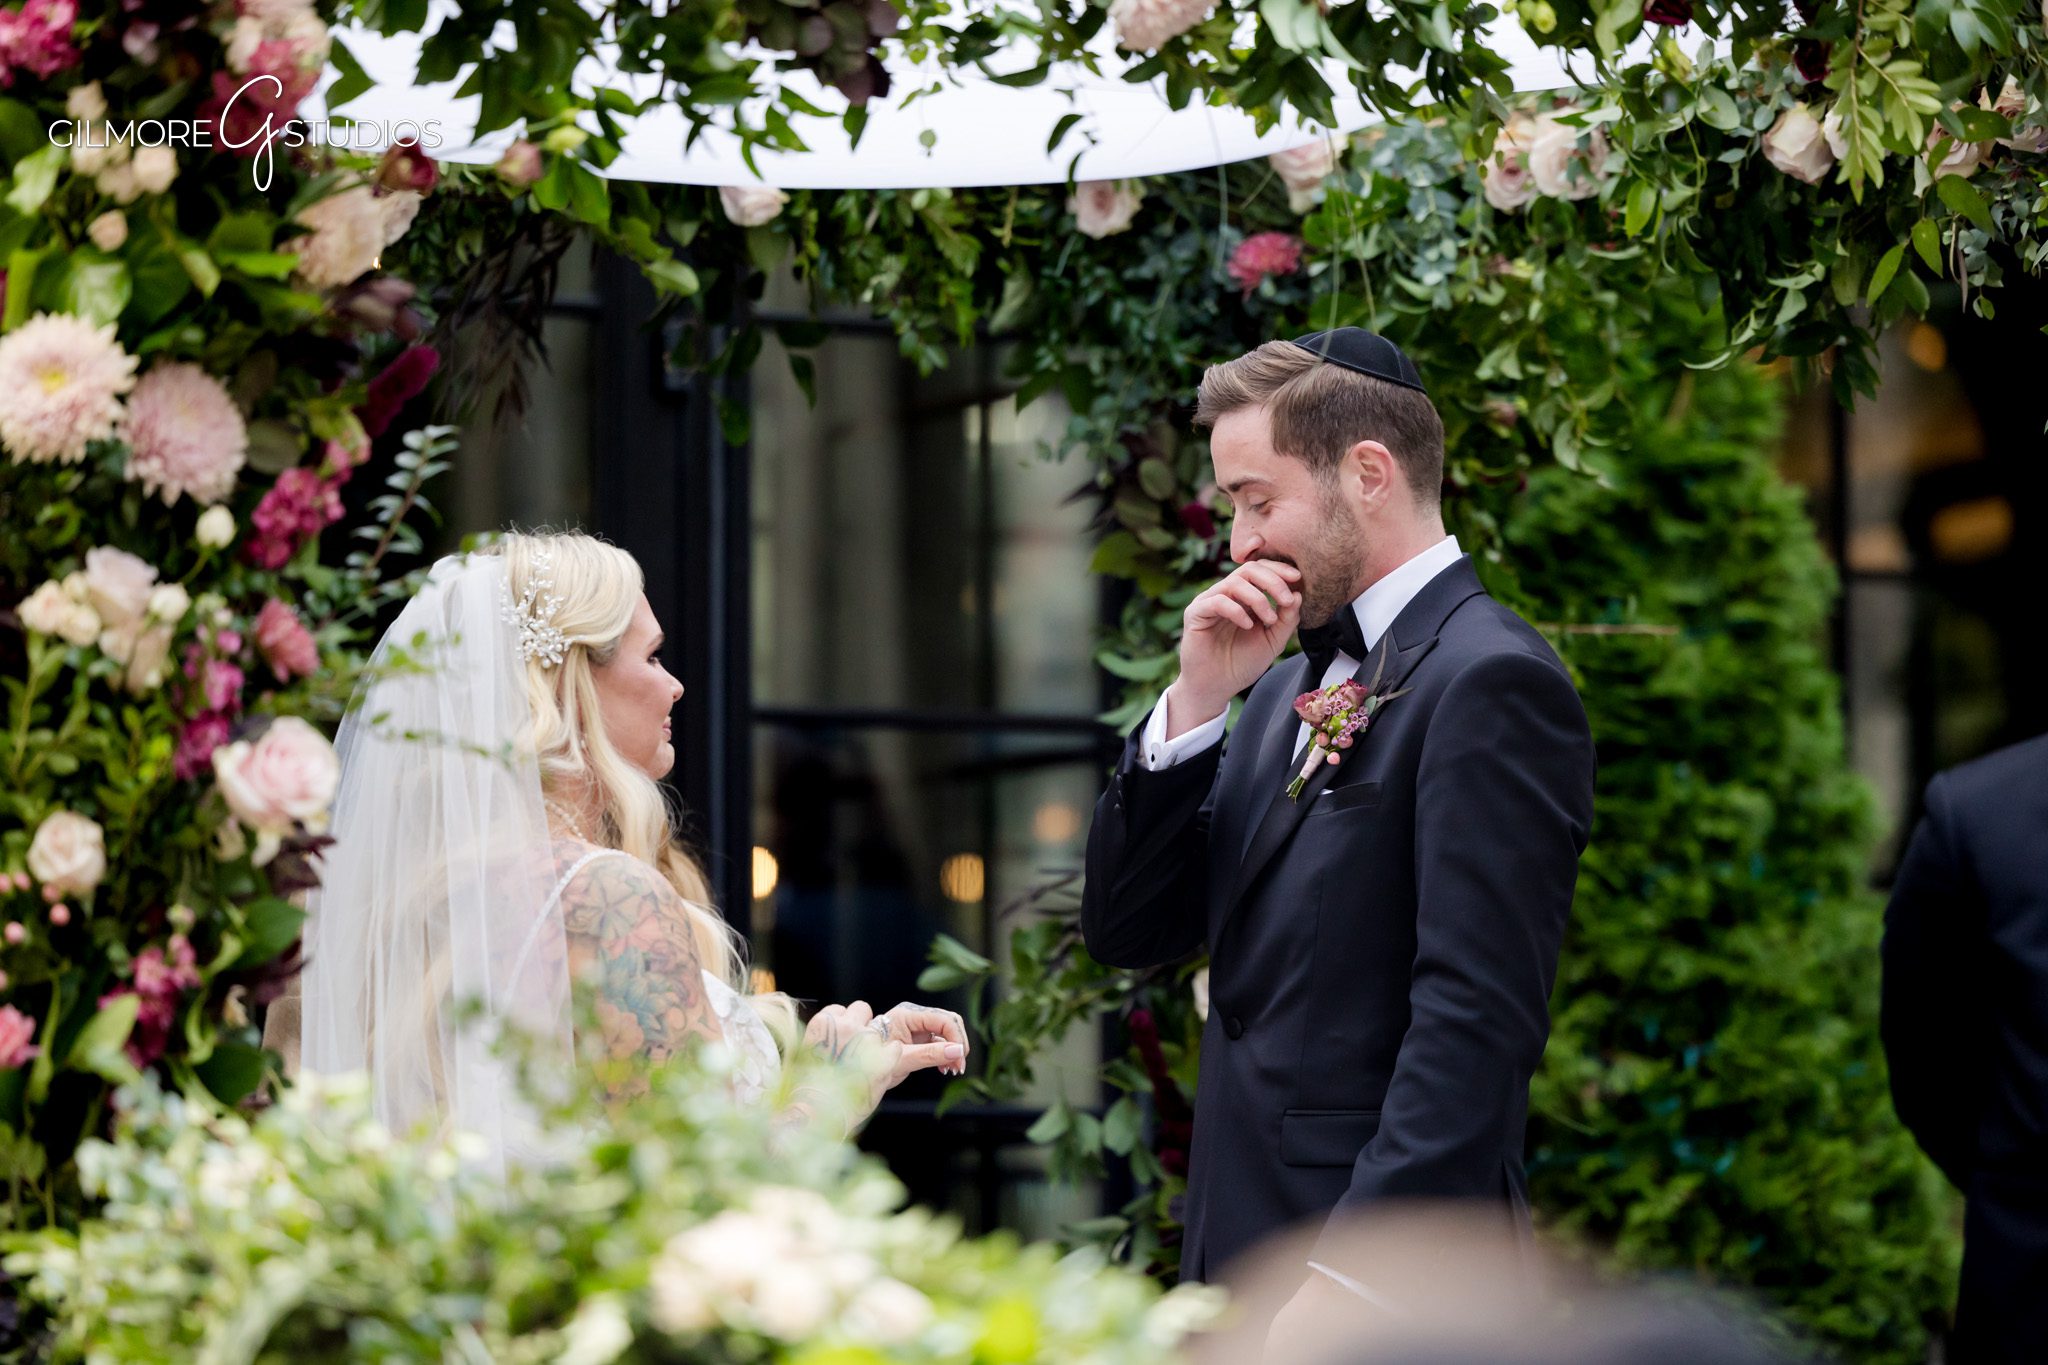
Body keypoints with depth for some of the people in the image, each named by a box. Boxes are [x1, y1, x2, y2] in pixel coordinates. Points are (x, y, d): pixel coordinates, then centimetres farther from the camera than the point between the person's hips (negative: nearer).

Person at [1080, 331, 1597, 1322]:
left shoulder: (1491, 682, -11)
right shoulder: (1291, 689, 17)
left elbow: (1475, 1019, -19)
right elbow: (1126, 931, 13)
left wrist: (1346, 1278, -23)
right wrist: (1196, 703, 2)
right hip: (1238, 1251, 8)